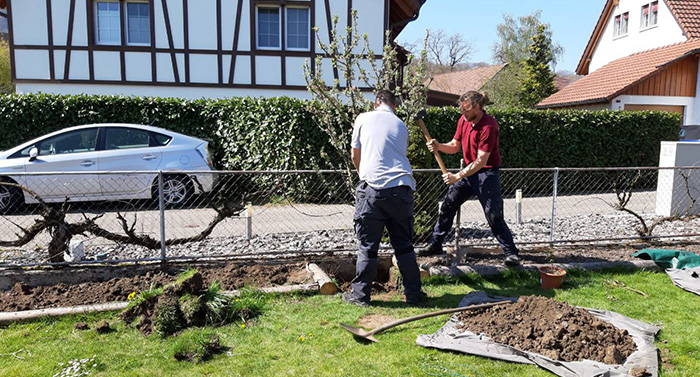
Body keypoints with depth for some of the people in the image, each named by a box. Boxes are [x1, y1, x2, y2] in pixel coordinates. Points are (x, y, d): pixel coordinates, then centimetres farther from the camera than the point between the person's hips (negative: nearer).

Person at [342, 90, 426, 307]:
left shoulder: (363, 119, 11)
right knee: (404, 245, 13)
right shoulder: (401, 125, 18)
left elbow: (355, 155, 18)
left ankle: (360, 295, 13)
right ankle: (413, 294, 19)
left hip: (373, 187, -3)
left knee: (368, 246, 5)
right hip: (402, 188, 3)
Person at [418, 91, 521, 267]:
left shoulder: (488, 126, -23)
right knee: (447, 206, 5)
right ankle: (435, 244, 17)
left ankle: (511, 253, 6)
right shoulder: (463, 120, 0)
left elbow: (481, 161, -26)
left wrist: (457, 176, -28)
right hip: (469, 170, 7)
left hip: (487, 173, -7)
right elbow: (455, 146, 10)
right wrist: (439, 146, -10)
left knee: (494, 216, -9)